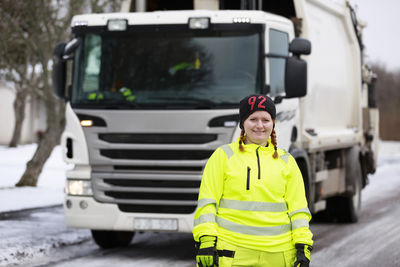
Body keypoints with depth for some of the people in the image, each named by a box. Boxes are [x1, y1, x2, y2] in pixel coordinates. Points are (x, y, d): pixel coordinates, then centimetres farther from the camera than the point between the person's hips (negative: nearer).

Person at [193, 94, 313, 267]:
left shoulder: (286, 162, 14)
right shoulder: (223, 156, 6)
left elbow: (298, 208, 12)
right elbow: (207, 202, 1)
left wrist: (303, 247, 1)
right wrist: (206, 242, -9)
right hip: (231, 251, -2)